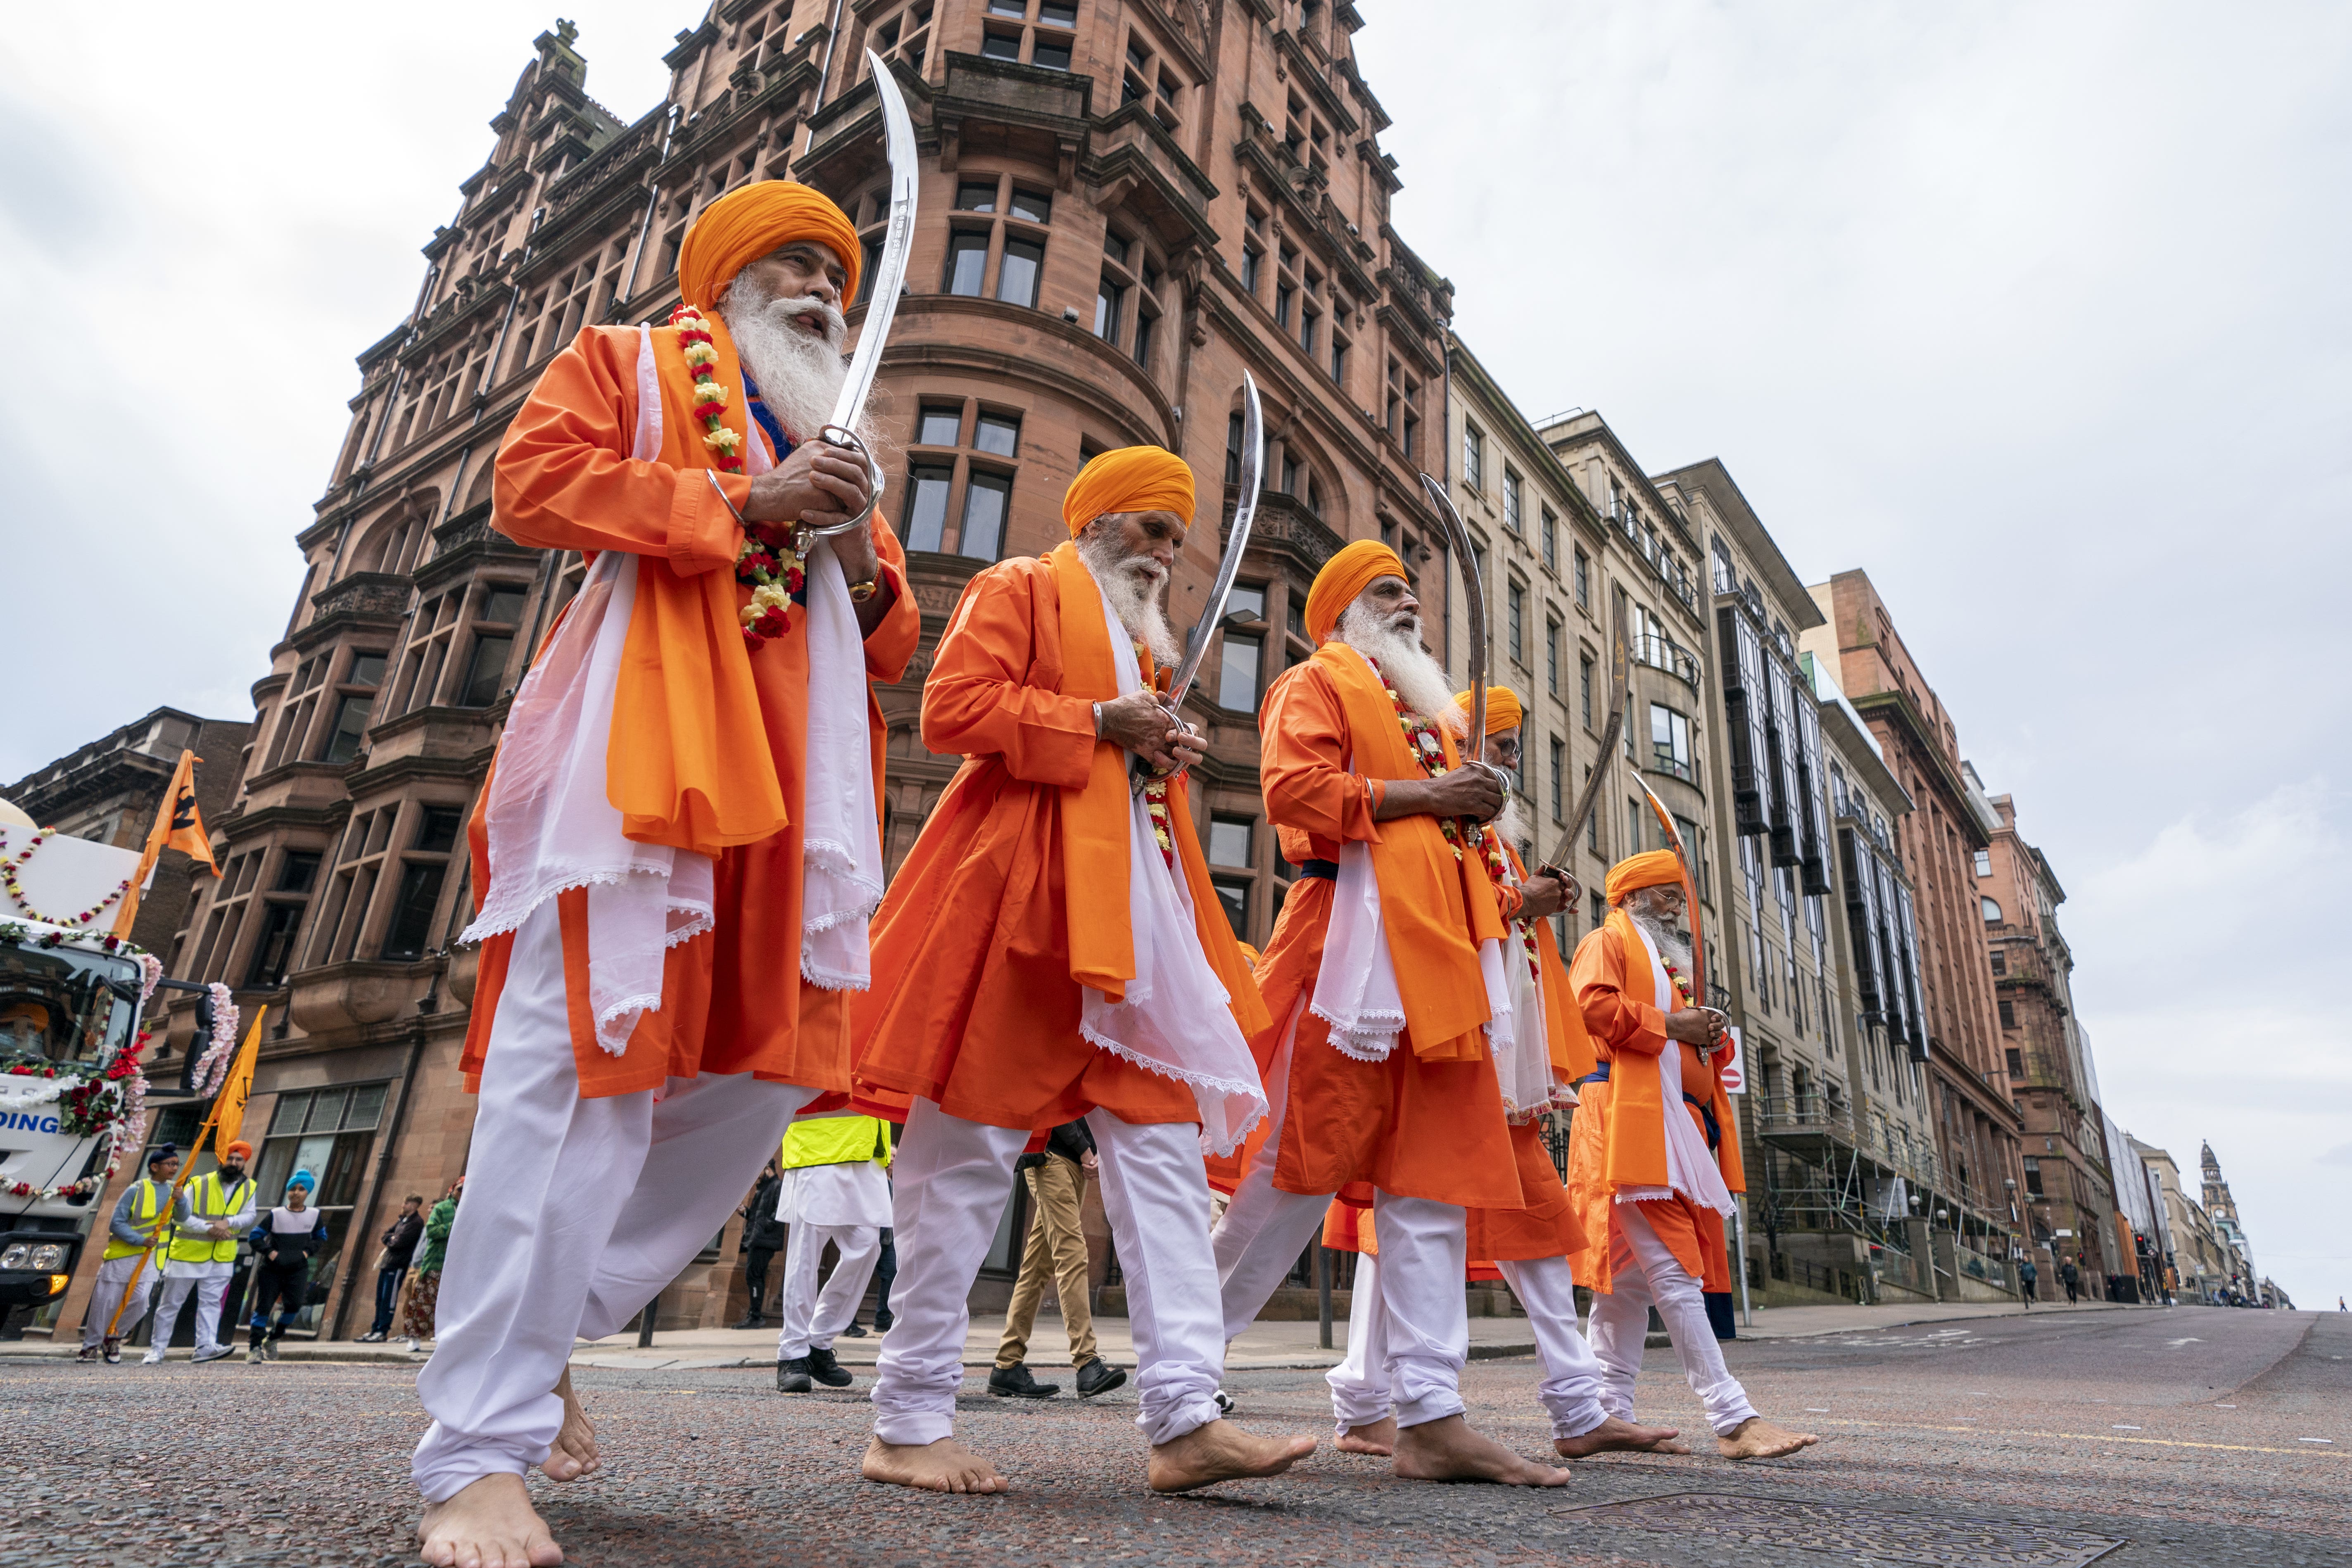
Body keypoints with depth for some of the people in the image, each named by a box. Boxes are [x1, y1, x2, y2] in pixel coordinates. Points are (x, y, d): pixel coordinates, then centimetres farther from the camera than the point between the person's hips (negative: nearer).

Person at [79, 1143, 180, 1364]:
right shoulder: (136, 1190, -7)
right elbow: (116, 1223, -8)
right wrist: (140, 1240, -19)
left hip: (150, 1257, 3)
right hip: (122, 1254, -3)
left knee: (141, 1302, -5)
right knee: (106, 1302, 0)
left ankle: (114, 1338, 20)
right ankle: (91, 1346, 18)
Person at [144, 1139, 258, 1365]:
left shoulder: (249, 1188, 1)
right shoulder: (199, 1185, -10)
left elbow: (249, 1217, -4)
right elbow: (181, 1217, -13)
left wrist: (228, 1222, -23)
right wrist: (209, 1229, -25)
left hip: (221, 1257, 2)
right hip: (188, 1253, -2)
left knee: (211, 1302, -4)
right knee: (171, 1303, 7)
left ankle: (206, 1346, -9)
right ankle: (157, 1348, 19)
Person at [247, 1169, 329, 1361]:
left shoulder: (314, 1215, 4)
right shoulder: (276, 1214, -3)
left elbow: (321, 1237, 16)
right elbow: (256, 1236, 1)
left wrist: (308, 1251, 0)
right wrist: (269, 1252, -11)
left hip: (298, 1269, 1)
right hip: (271, 1268, -1)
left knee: (294, 1304, -12)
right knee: (264, 1306, -3)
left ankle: (273, 1339, 10)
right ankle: (255, 1347, 7)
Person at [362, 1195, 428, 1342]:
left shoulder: (416, 1223, -12)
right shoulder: (403, 1219, 18)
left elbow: (400, 1242, -18)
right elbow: (387, 1233, 17)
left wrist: (390, 1239, 0)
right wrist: (392, 1239, -3)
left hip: (398, 1266, -9)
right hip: (386, 1264, 9)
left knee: (388, 1299, -7)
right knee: (380, 1299, 13)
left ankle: (382, 1332, -4)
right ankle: (375, 1330, 19)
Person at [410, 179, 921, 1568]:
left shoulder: (830, 450, 32)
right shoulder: (628, 362, 19)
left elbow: (894, 647, 25)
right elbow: (535, 483, 0)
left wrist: (862, 559, 3)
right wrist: (743, 501, -6)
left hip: (789, 779, 6)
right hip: (639, 747, -6)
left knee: (766, 1069, 0)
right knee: (582, 1066, -14)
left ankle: (543, 1329, 17)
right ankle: (479, 1451, -7)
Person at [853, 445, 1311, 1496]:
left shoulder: (1138, 638, 28)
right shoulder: (1020, 590, 5)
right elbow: (952, 707, -10)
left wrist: (1162, 757, 9)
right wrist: (1097, 722, -11)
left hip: (1132, 899, 8)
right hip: (1019, 889, -8)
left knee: (1163, 1136, -2)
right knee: (970, 1148, -3)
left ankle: (1184, 1420, 0)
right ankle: (908, 1423, 9)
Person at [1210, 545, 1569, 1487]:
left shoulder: (1427, 712, 31)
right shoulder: (1315, 683, 7)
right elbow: (1295, 788, -11)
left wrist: (1472, 811, 7)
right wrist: (1419, 796, -11)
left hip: (1440, 949, 8)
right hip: (1357, 934, -8)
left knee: (1437, 1177, 2)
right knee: (1303, 1163, -6)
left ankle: (1430, 1416, 5)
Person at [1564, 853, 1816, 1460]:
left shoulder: (1667, 961, 33)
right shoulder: (1607, 942, 5)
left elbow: (1683, 1041, 32)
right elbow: (1591, 1004, -13)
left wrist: (1708, 1034, 10)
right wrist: (1669, 1024, -11)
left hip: (1674, 1122, 10)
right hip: (1630, 1115, -10)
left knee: (1632, 1274, 8)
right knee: (1673, 1268, -13)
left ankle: (1609, 1412, 12)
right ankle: (1732, 1419, -15)